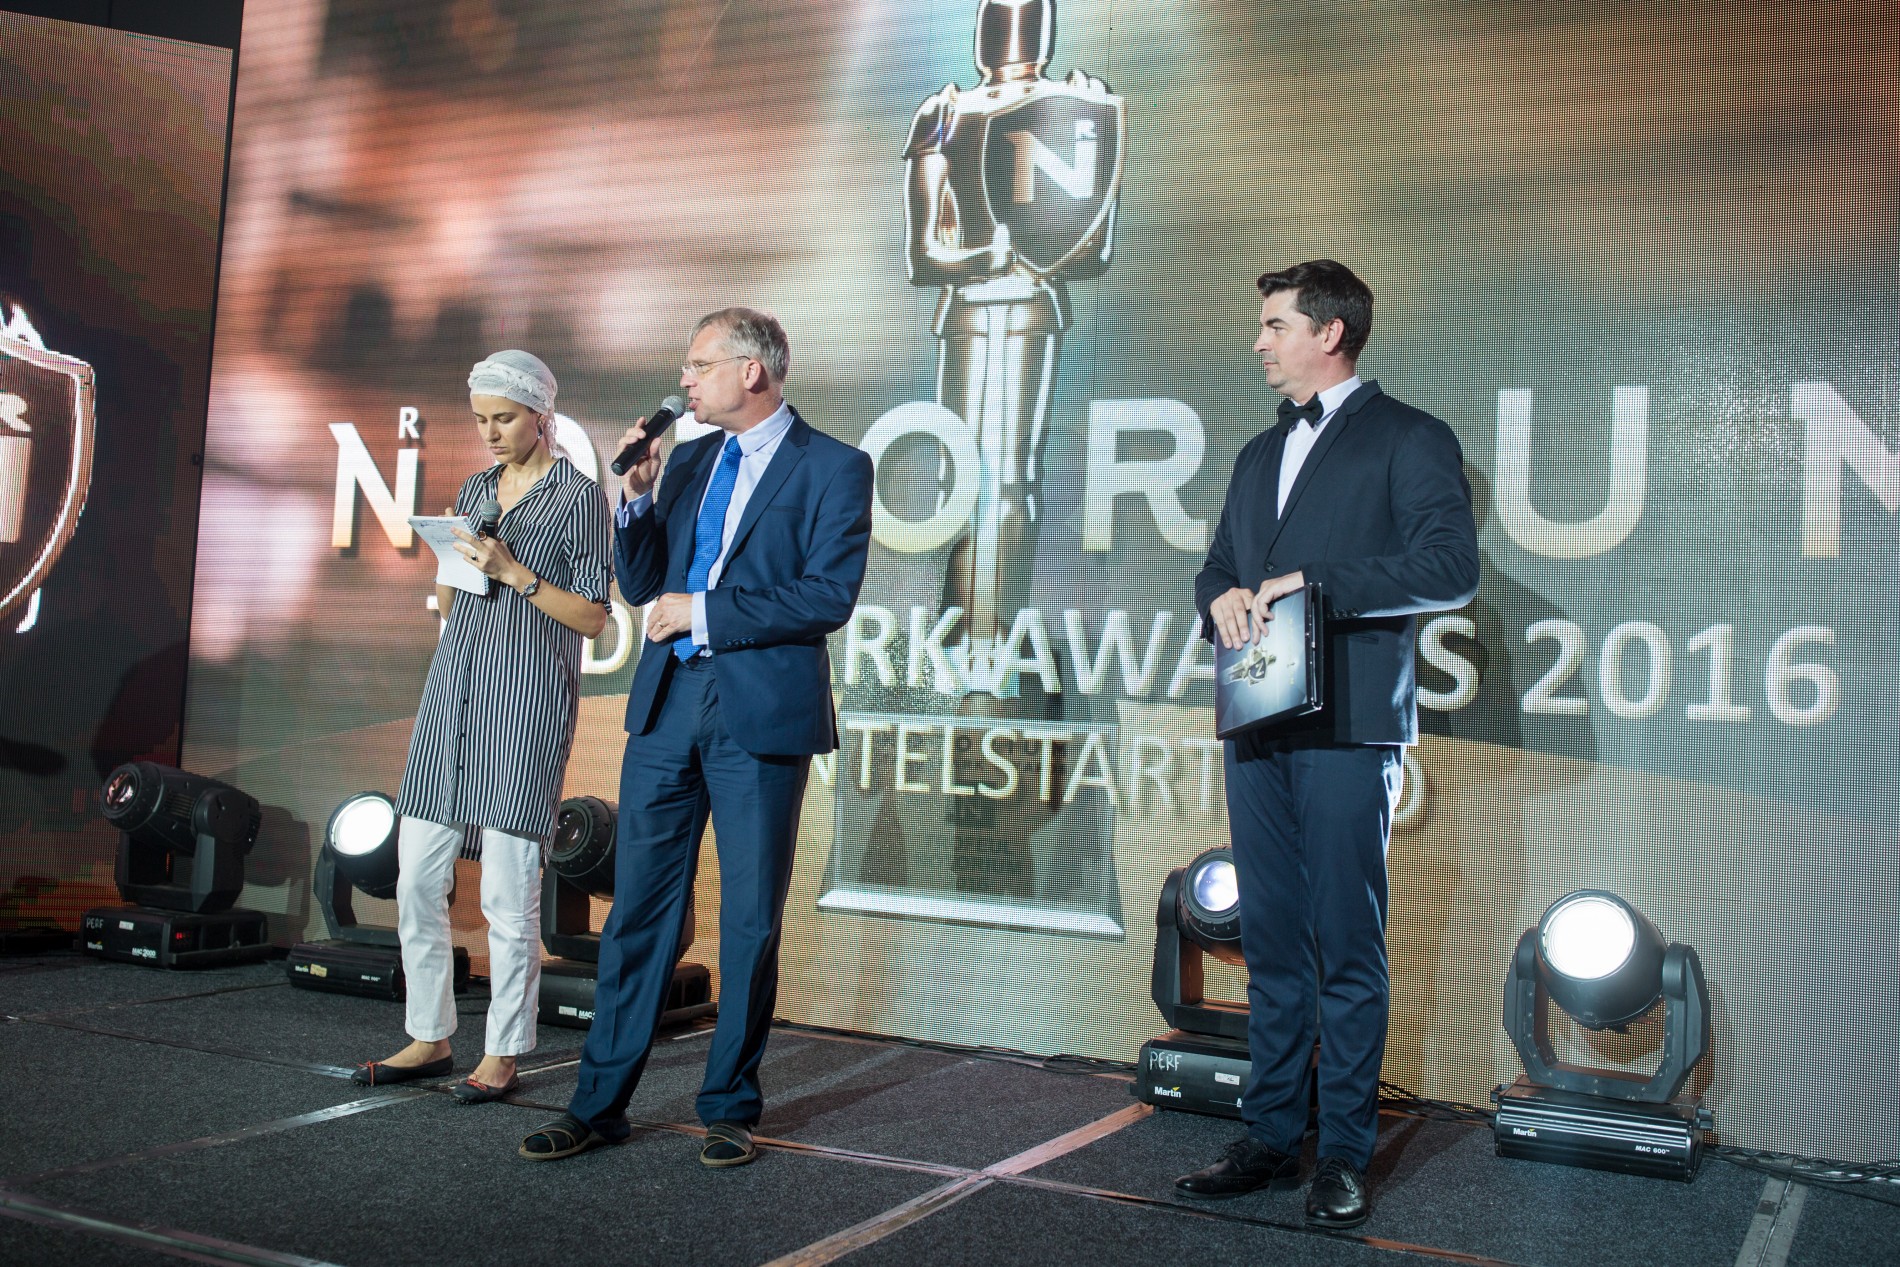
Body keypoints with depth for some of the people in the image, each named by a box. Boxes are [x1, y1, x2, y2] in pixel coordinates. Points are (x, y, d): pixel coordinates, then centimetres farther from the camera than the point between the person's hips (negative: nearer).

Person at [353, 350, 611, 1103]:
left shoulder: (579, 496, -1)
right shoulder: (474, 489, 17)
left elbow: (593, 617, -5)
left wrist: (514, 571, -13)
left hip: (527, 696, -6)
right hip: (453, 690, 6)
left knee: (507, 889, -5)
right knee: (417, 877, 6)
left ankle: (503, 1054, 7)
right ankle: (430, 1039, 19)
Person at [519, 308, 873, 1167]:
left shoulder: (833, 468, -3)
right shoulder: (688, 462, 16)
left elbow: (829, 595, -13)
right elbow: (639, 586, 17)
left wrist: (704, 609, -12)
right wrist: (639, 497, 1)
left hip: (763, 711, -5)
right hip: (667, 702, 5)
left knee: (751, 918, 4)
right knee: (638, 905, 7)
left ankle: (730, 1109, 18)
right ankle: (601, 1101, 16)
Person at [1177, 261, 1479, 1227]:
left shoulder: (1408, 440, 0)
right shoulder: (1261, 453, 23)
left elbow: (1451, 567, -12)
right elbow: (1217, 564, 26)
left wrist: (1310, 584, -14)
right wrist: (1223, 597, 2)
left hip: (1349, 725, -6)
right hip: (1257, 723, 7)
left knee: (1347, 944, -3)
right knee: (1270, 939, 9)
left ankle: (1344, 1154, 6)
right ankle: (1271, 1137, 18)